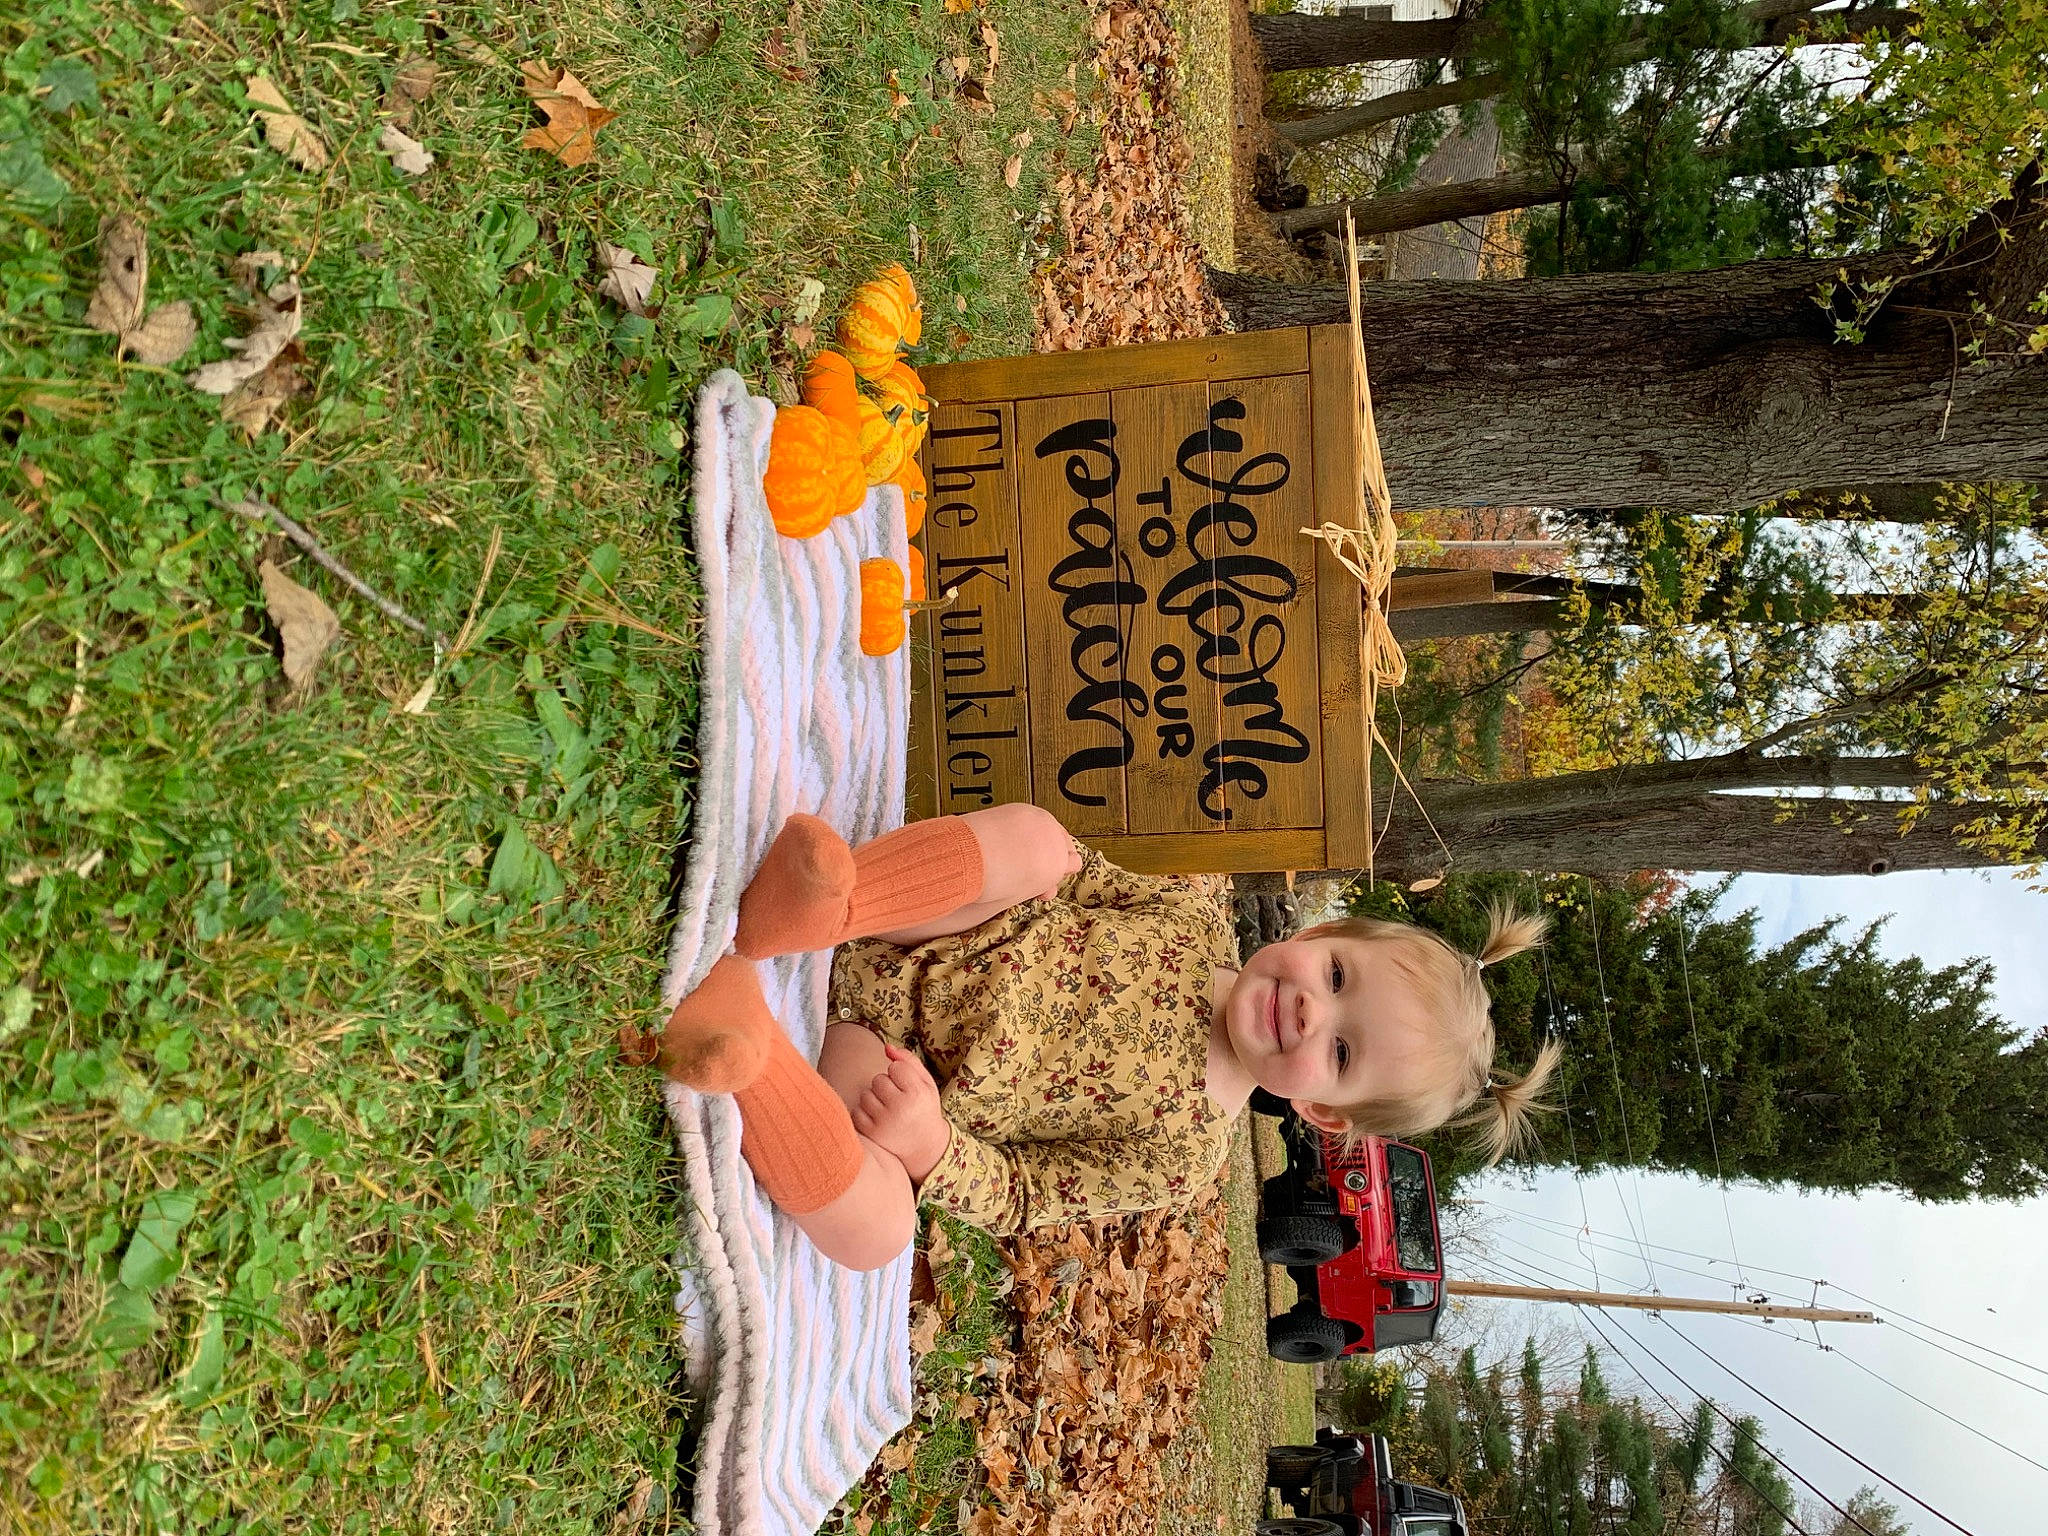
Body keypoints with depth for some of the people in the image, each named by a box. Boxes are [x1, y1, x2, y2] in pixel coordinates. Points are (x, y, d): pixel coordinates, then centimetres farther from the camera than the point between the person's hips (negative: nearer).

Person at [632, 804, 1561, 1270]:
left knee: (876, 1227, -35)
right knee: (1029, 836, -25)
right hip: (885, 947, 3)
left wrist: (928, 1145, -31)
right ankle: (823, 905, -42)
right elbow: (1066, 868, 8)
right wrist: (1044, 855, -14)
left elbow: (1013, 1197, -12)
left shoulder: (1179, 1154, -12)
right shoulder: (1195, 907, -5)